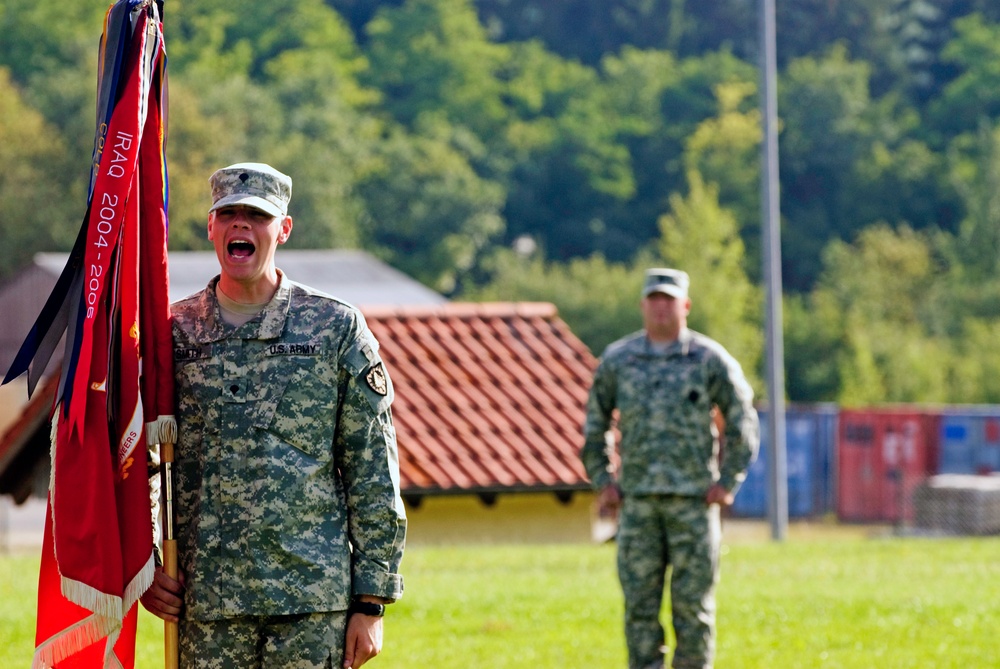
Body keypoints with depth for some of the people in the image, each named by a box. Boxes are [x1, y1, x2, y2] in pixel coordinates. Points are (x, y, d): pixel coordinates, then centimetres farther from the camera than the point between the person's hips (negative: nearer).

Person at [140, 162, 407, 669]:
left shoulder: (337, 327, 3)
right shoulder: (174, 333, 8)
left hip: (315, 606, -2)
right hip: (208, 607, 2)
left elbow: (374, 473, 2)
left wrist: (371, 601, -2)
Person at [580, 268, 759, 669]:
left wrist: (728, 482, -3)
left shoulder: (709, 360, 1)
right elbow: (593, 424, 16)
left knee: (693, 602, -1)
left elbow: (743, 423, 4)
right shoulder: (617, 360, 7)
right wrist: (601, 482, 7)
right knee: (639, 603, -1)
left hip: (693, 500, -2)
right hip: (637, 500, 2)